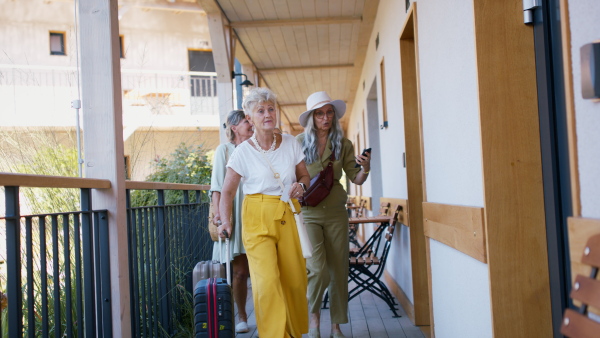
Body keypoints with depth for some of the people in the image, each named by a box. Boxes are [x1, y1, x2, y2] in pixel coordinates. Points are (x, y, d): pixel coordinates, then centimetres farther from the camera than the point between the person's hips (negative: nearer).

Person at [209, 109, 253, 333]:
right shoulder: (224, 150, 6)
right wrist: (217, 212, -14)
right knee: (239, 271, 0)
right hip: (234, 215, -2)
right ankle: (242, 317, 12)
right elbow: (217, 185, -1)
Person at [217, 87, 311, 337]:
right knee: (267, 280, -14)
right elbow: (227, 191, 0)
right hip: (257, 217, -2)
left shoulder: (291, 143, 3)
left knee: (295, 279, 4)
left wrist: (301, 186, -8)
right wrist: (225, 222, -13)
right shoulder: (243, 152, -4)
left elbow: (305, 176, 14)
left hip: (287, 216, 3)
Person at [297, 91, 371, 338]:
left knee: (338, 270, 5)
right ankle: (314, 317, 15)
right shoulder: (299, 142, -1)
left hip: (335, 213, 2)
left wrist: (365, 169, -18)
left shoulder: (343, 144, 4)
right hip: (307, 213, -2)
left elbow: (356, 179, 2)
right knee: (318, 270, -13)